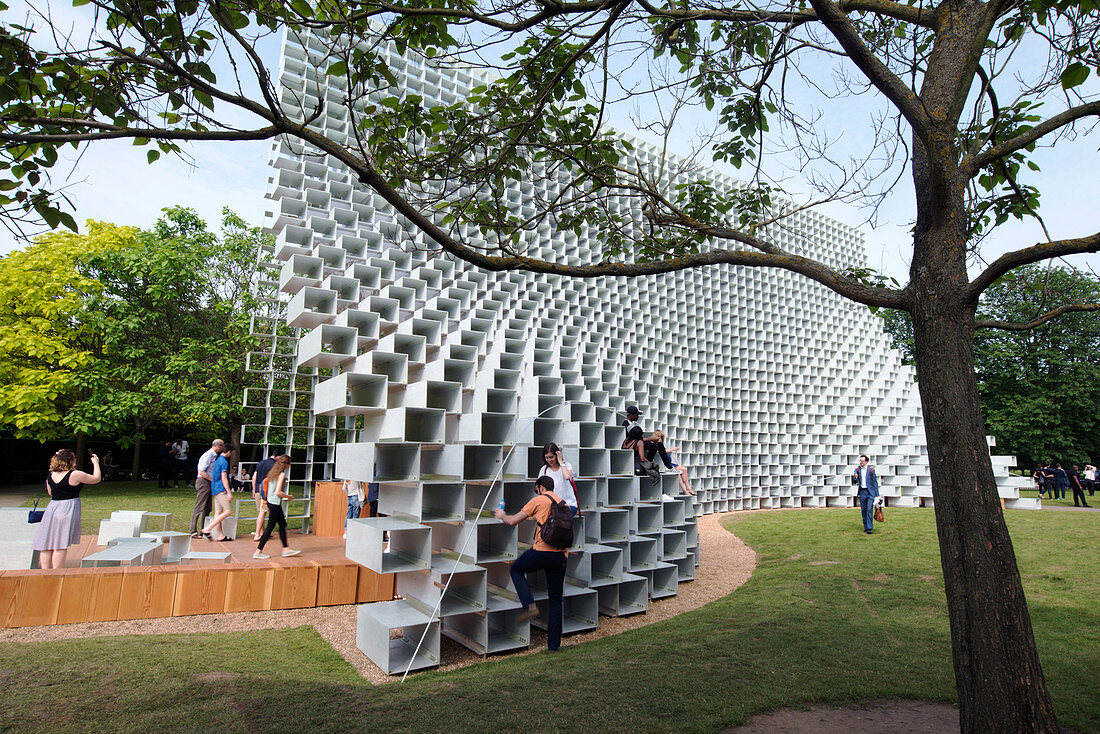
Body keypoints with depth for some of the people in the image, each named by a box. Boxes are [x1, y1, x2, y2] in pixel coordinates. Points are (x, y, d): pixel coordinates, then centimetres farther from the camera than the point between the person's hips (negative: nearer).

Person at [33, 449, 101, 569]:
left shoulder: (50, 475, 8)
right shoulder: (75, 475, -12)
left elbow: (50, 492, 23)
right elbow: (96, 478, -1)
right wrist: (96, 463, 10)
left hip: (51, 509, 6)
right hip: (68, 510, -6)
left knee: (47, 545, 8)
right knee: (61, 545, -5)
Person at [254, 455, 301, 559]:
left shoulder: (273, 472, 9)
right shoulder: (282, 474, -16)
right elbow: (278, 492, -22)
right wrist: (288, 496, -6)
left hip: (270, 501, 9)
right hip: (275, 503, -9)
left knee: (283, 524, 14)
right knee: (270, 527, -1)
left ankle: (286, 549, 19)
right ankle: (258, 552, 6)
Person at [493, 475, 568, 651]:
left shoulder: (538, 500, 0)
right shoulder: (563, 503, 17)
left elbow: (513, 521, 1)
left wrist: (502, 515, 22)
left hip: (542, 551, -5)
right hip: (561, 555, 6)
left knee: (516, 569, 22)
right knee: (555, 600, 14)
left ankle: (530, 606, 6)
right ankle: (553, 645, 16)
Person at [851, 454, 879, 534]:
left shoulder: (871, 470, -2)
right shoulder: (857, 470, 7)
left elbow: (875, 482, 2)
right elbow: (855, 482, 8)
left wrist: (877, 494, -1)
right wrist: (855, 477, -15)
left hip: (870, 492, -4)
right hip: (862, 492, 4)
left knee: (869, 509, -11)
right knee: (863, 510, 7)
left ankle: (869, 528, -9)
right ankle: (866, 527, 17)